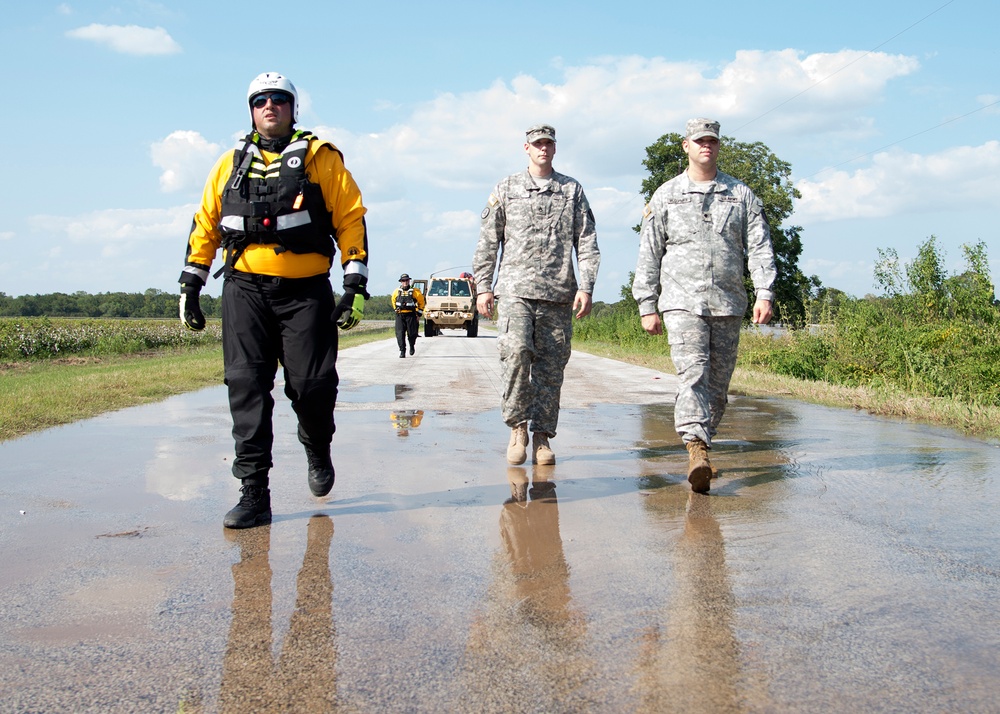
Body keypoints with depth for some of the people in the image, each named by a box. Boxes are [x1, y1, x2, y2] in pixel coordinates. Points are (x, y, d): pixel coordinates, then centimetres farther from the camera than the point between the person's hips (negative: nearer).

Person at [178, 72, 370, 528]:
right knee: (247, 388, -4)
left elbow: (351, 217, 2)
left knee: (312, 384, -4)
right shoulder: (232, 162, 15)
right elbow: (205, 223, 19)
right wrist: (190, 285, 14)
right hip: (245, 289, 2)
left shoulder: (320, 157, 6)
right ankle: (254, 496, 0)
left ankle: (318, 452, 30)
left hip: (305, 290, -2)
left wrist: (355, 285, -6)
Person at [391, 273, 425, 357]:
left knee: (412, 333, 1)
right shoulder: (396, 292, 7)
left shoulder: (415, 292, -1)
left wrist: (418, 314, 5)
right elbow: (393, 301, 26)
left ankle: (412, 346, 31)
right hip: (400, 316, 2)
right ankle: (402, 351, -4)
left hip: (411, 315, -2)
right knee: (400, 334, -8)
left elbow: (421, 303, 7)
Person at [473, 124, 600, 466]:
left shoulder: (573, 190, 13)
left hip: (558, 295, 1)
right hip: (514, 289, -1)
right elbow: (487, 242, 11)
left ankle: (542, 437, 9)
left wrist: (586, 288, -3)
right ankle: (517, 426, -4)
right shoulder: (506, 189, 13)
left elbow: (587, 242, 8)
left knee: (551, 366, 0)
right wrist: (483, 287, 4)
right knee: (516, 351, -20)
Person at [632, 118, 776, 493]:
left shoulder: (741, 195, 12)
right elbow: (648, 254, 8)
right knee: (692, 374, -18)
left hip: (727, 305, 3)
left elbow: (759, 246, 6)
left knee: (718, 383, 6)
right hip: (682, 301, -3)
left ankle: (702, 441, 19)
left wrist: (764, 293, -8)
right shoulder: (666, 196, 9)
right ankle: (697, 452, -27)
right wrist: (647, 306, 2)